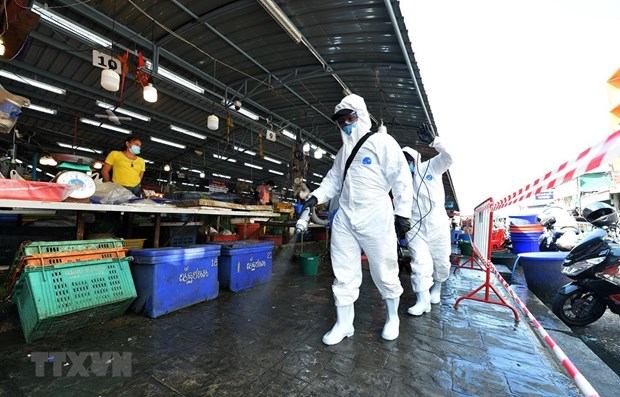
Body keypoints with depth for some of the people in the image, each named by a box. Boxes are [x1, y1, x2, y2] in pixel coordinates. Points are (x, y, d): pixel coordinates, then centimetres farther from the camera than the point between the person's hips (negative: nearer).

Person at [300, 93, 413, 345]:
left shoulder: (382, 142, -1)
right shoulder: (344, 151, 19)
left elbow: (401, 178, -5)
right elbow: (333, 179, 19)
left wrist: (402, 212, -9)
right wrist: (316, 196, 2)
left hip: (375, 217, -5)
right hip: (345, 218, 6)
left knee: (384, 270, 8)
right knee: (343, 273, 7)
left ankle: (393, 317, 33)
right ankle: (344, 324, 23)